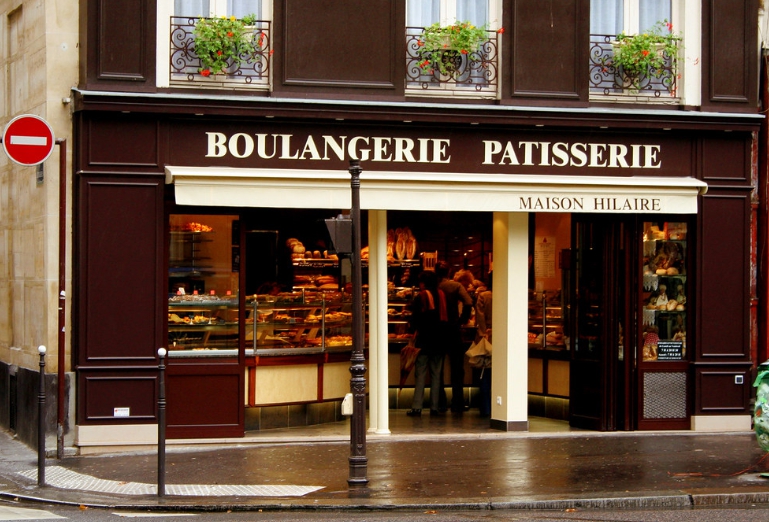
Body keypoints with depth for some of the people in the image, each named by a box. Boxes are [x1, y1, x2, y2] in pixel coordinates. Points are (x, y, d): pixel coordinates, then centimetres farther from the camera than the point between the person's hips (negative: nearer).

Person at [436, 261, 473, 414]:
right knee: (457, 369, 7)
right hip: (453, 330, -1)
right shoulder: (456, 286, -5)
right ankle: (457, 404, 4)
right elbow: (468, 303, -18)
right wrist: (462, 320, -5)